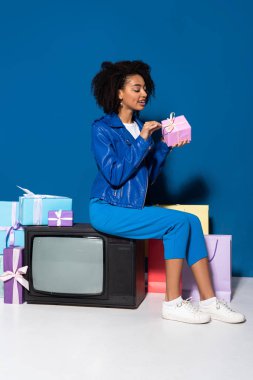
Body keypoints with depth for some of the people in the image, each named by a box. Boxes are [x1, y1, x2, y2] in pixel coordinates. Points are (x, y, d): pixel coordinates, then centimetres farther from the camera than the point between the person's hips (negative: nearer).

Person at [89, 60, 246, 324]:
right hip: (107, 210, -7)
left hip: (134, 207, 7)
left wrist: (166, 146, 0)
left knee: (192, 221, -11)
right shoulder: (102, 129, -8)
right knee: (178, 223, -20)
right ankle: (173, 303, -10)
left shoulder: (140, 126, 12)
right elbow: (115, 176, -19)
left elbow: (148, 176, 11)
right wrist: (142, 140, -19)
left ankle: (208, 301, -9)